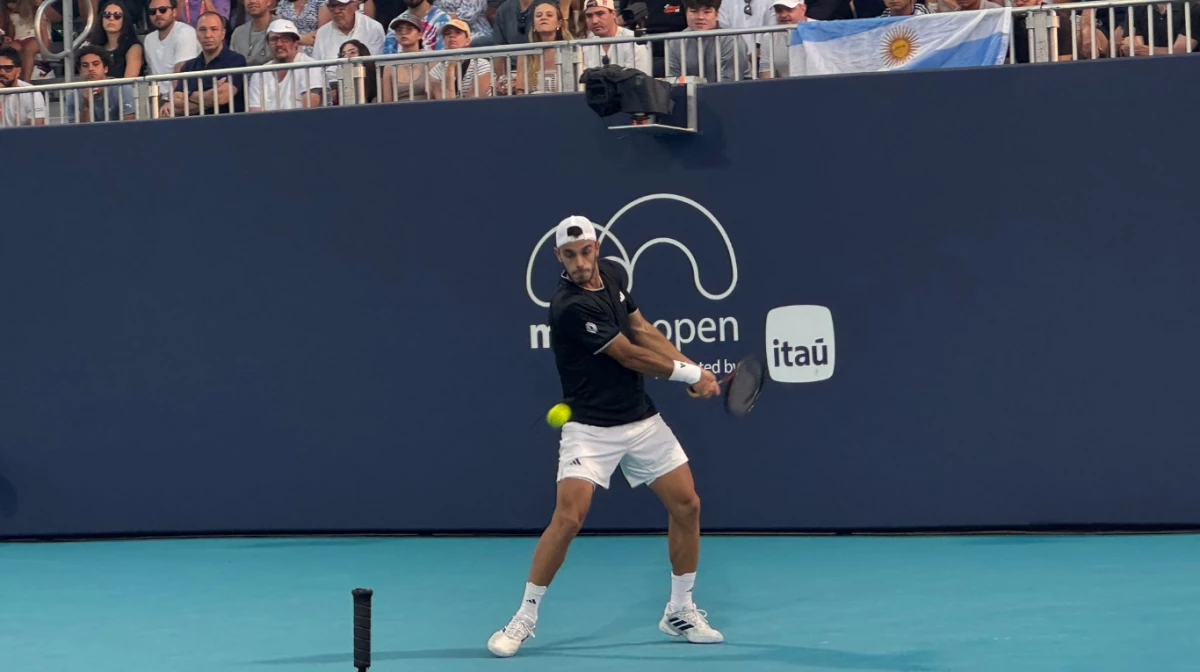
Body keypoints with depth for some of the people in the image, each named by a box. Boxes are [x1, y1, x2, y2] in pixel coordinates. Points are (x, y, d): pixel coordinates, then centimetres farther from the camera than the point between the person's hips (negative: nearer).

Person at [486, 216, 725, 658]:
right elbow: (630, 356, -17)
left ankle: (680, 612, 21)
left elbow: (642, 331, 13)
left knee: (686, 505, 5)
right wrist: (691, 374, -6)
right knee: (568, 518, -20)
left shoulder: (612, 274, 2)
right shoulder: (571, 307, -23)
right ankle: (525, 617, -5)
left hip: (642, 419, 8)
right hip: (591, 428, -8)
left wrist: (692, 368, 0)